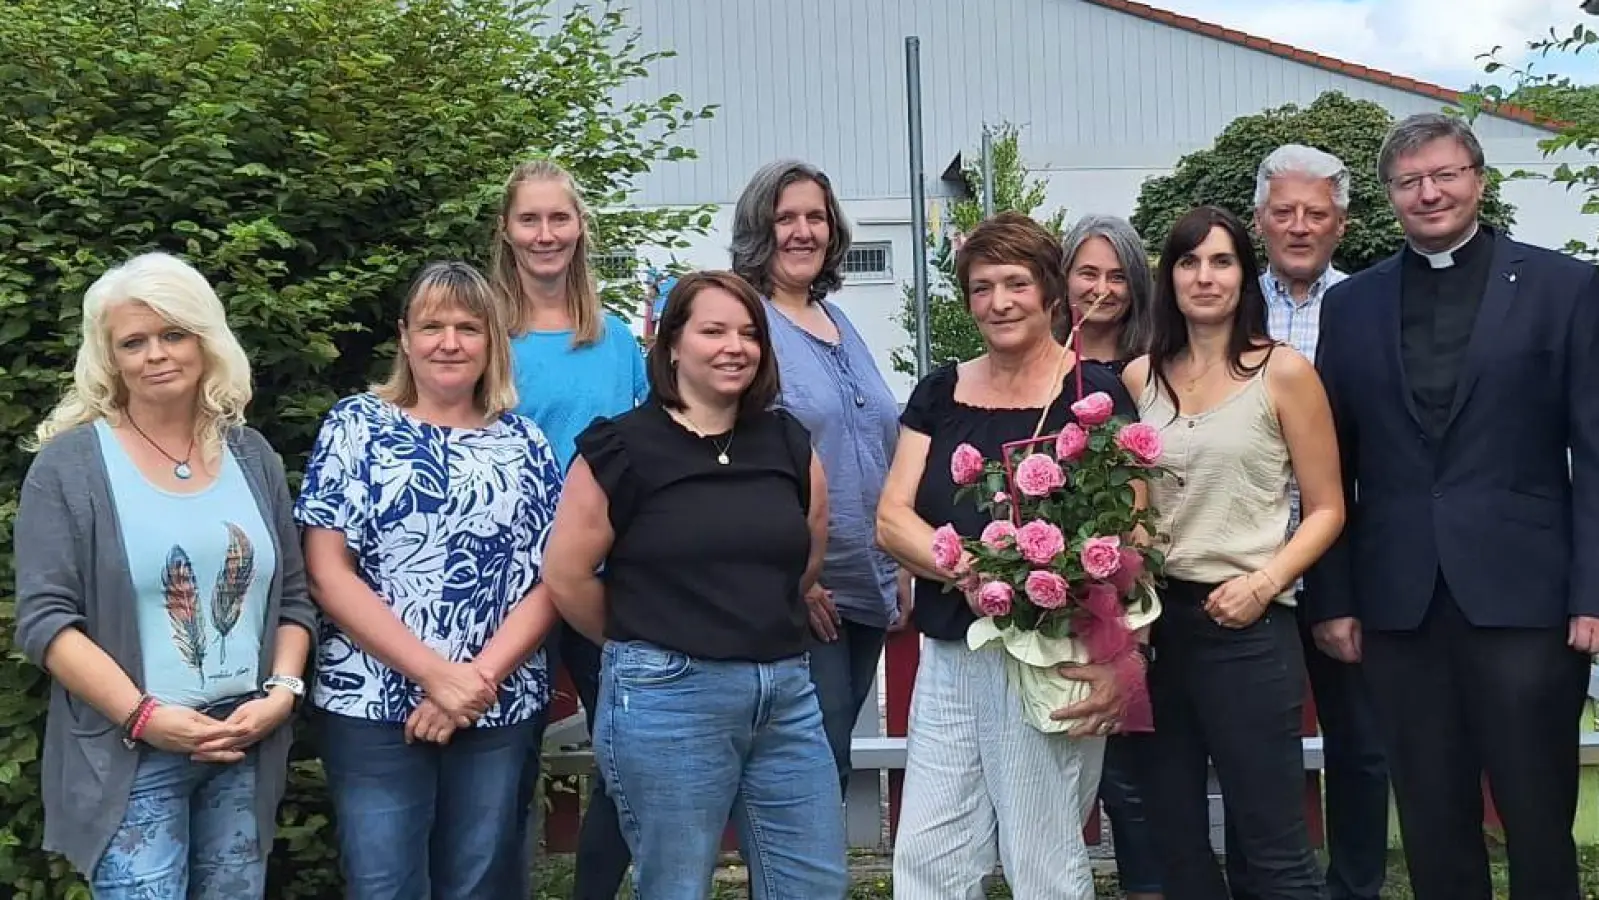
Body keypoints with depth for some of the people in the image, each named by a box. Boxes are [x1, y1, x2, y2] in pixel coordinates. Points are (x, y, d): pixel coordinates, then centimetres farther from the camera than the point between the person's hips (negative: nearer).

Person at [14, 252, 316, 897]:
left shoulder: (251, 455, 8)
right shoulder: (70, 464, -4)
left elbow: (293, 597, 11)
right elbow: (45, 619, -9)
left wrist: (282, 692, -5)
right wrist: (144, 716, -17)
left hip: (247, 748, 4)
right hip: (130, 758, -4)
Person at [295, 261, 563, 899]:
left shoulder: (524, 443, 8)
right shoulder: (355, 425, 0)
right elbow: (327, 573, -7)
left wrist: (481, 676, -12)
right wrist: (435, 673, -14)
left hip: (500, 712, 3)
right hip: (372, 708, -2)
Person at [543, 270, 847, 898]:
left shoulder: (790, 444, 8)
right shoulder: (622, 447, -7)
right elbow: (568, 578, -5)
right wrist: (643, 645, 5)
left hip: (786, 693, 5)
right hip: (667, 698, -5)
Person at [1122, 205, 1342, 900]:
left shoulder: (1283, 373, -3)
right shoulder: (1140, 378, 8)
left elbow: (1325, 510, -1)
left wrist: (1264, 583, -15)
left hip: (1246, 625, -4)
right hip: (1155, 620, 4)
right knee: (1174, 836, 13)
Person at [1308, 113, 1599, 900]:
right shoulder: (1351, 304, 10)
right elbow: (1333, 467, 8)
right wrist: (1332, 597, 4)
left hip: (1522, 593, -2)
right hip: (1399, 603, 3)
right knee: (1432, 826, 10)